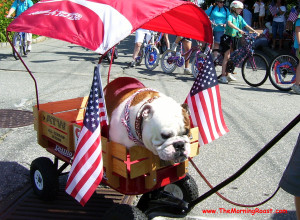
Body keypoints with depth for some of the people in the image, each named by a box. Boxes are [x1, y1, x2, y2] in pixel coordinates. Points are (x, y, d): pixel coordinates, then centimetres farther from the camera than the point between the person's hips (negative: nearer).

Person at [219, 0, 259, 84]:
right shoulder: (231, 16, -11)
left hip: (235, 38, 7)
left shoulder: (240, 18, 10)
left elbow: (246, 26, 7)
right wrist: (239, 29, -41)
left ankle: (227, 74, 23)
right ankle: (223, 76, -11)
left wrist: (254, 31, -7)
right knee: (227, 56, -12)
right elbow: (229, 23, -31)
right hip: (228, 37, -7)